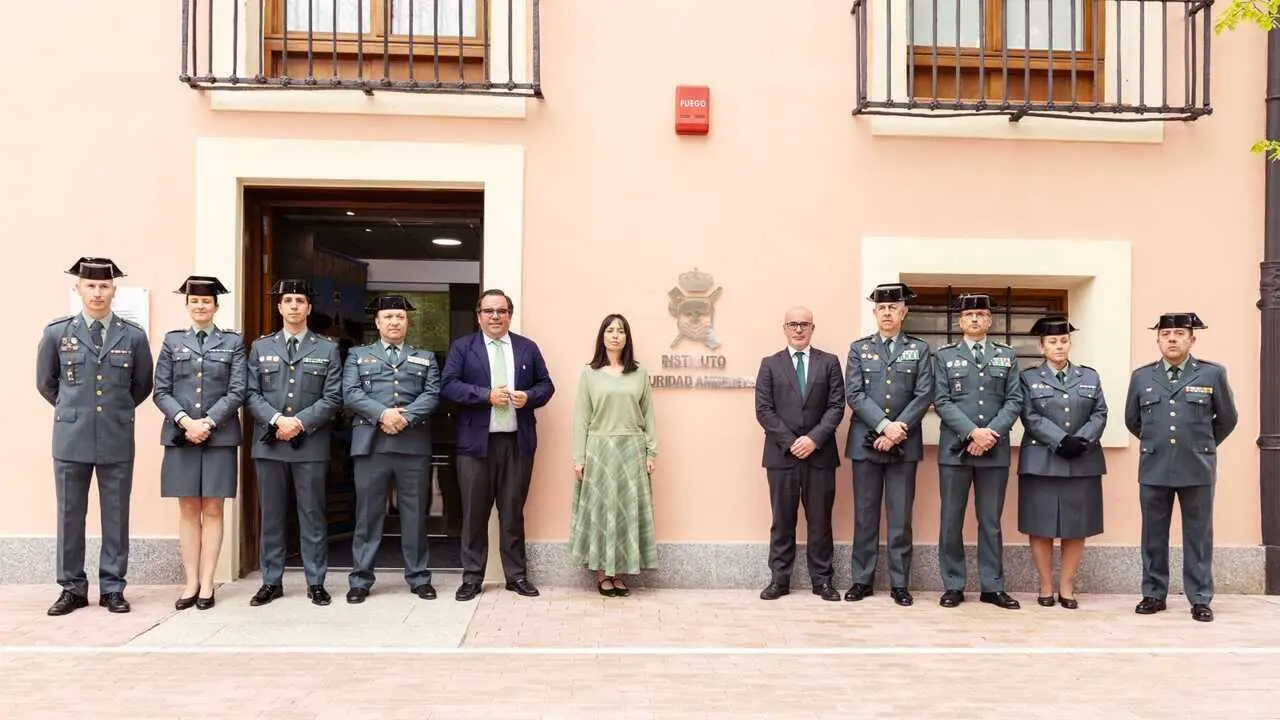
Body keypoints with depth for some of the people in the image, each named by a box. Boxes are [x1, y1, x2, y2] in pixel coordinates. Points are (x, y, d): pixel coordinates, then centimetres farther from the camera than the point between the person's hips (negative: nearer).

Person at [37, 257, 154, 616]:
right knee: (69, 515, 7)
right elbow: (45, 382, 15)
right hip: (72, 437, 0)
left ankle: (112, 588, 15)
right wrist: (72, 410, 14)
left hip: (117, 439, 0)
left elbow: (142, 385, 14)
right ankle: (72, 588, 19)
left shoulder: (134, 336, 1)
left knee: (116, 516, 5)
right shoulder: (57, 332, 2)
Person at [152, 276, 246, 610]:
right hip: (180, 436, 1)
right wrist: (185, 421, -11)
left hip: (220, 436, -1)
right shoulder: (172, 340, 9)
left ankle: (207, 584, 7)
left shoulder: (233, 341, 6)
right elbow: (161, 392, 3)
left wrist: (208, 422, -13)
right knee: (188, 510, 5)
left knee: (213, 510, 2)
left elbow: (237, 392, -2)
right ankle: (191, 582, 10)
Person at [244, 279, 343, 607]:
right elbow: (251, 394, 4)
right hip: (269, 443, 2)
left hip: (311, 444, -2)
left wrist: (300, 422, -13)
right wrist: (277, 420, -12)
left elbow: (333, 397, -2)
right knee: (271, 516, 8)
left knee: (313, 516, 3)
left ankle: (316, 582, 11)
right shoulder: (260, 347, 12)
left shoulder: (328, 349, 6)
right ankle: (271, 581, 17)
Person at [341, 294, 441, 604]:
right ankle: (360, 580, 11)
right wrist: (382, 413, -15)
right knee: (367, 514, 3)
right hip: (371, 443, -1)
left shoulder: (426, 358, 17)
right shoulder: (358, 355, 15)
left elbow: (432, 394, 2)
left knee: (415, 514, 6)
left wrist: (406, 417, -14)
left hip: (414, 444, 1)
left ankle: (418, 577, 15)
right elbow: (351, 393, 0)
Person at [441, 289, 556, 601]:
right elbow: (449, 386, -6)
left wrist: (529, 396, -10)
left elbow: (546, 385, 11)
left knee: (513, 512, 9)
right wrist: (487, 395, -17)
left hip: (518, 442, 2)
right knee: (474, 513, 5)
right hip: (476, 441, -1)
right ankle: (472, 578, 15)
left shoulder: (528, 347, 11)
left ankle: (517, 575, 19)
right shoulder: (462, 347, 4)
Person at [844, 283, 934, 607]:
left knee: (901, 516, 4)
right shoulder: (859, 348, 7)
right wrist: (884, 426, -14)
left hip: (904, 444, 0)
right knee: (865, 514, 6)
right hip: (865, 442, 1)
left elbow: (924, 395, -2)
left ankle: (900, 583, 12)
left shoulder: (920, 349, 7)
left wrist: (898, 431, -12)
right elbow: (854, 394, -3)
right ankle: (862, 580, 14)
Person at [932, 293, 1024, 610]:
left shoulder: (1007, 356, 11)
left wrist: (991, 433, -12)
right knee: (952, 521, 3)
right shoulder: (944, 356, 6)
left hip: (995, 450, 1)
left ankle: (992, 586, 15)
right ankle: (953, 585, 12)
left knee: (991, 522, 7)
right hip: (955, 449, -1)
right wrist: (973, 432, -14)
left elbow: (1014, 401, 3)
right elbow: (941, 402, -3)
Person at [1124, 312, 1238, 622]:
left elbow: (1227, 419, 11)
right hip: (1153, 469, 2)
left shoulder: (1213, 374, 0)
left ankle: (1200, 599, 14)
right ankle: (1154, 594, 18)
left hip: (1198, 469, -1)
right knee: (1153, 535, 8)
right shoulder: (1141, 376, 4)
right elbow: (1132, 420, 16)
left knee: (1198, 535, 5)